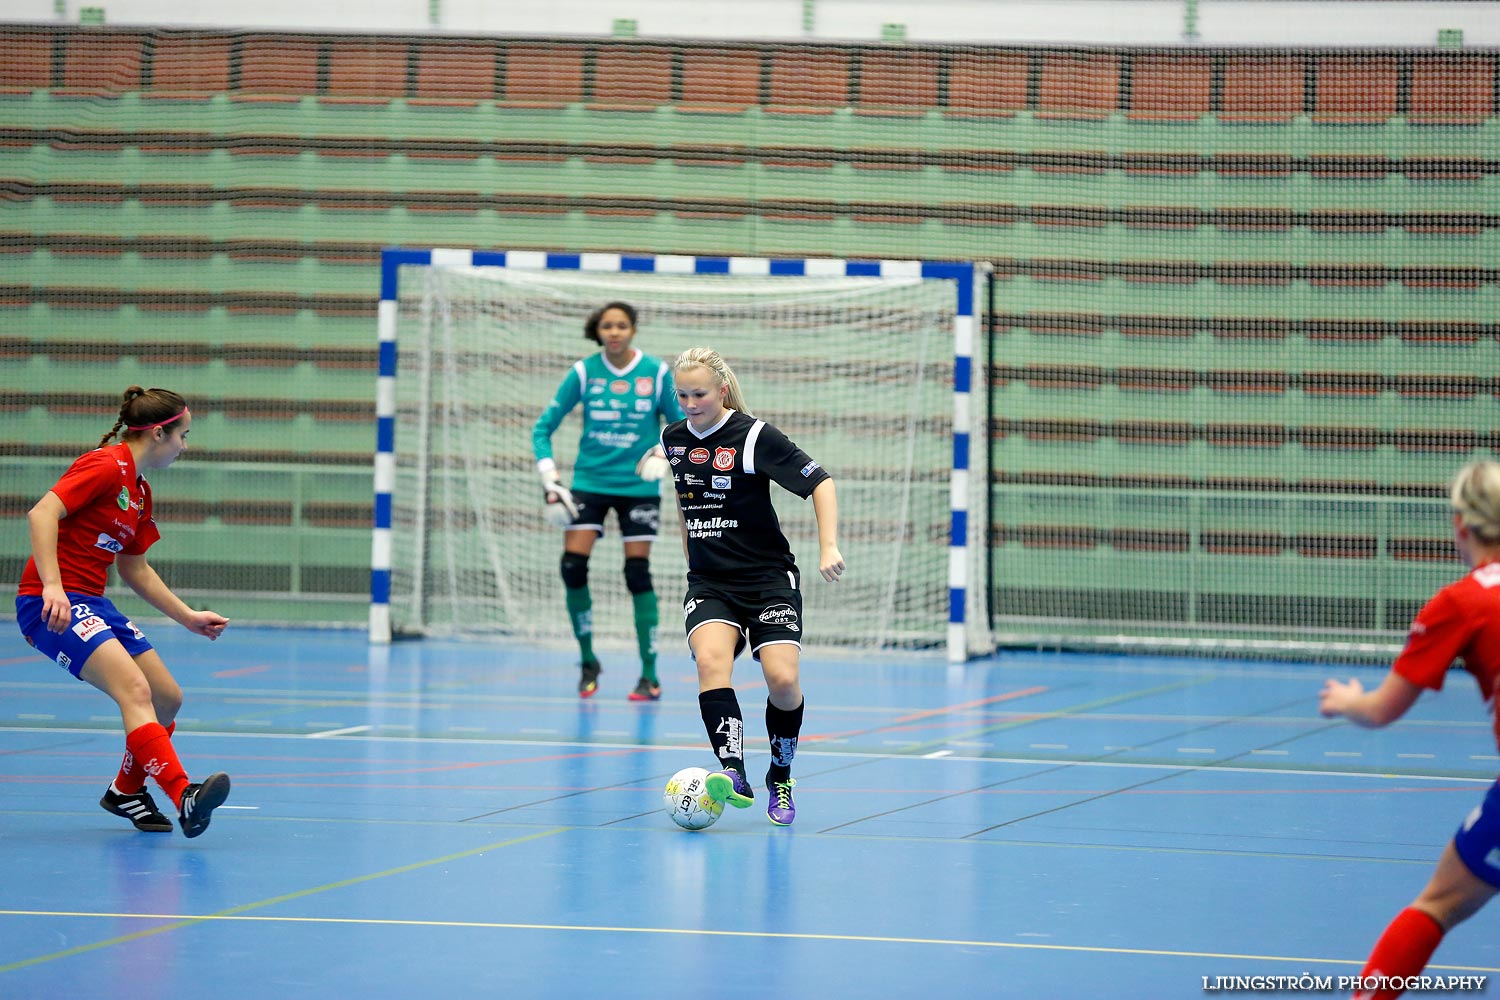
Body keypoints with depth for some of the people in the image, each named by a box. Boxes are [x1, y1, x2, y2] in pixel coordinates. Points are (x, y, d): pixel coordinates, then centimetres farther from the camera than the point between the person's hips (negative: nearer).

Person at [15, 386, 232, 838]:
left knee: (168, 698, 9)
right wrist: (52, 586, -31)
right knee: (135, 689, -27)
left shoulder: (140, 492, 17)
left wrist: (188, 617, 23)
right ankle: (183, 796, -39)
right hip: (53, 605, -10)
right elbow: (42, 513, -22)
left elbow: (134, 568, 27)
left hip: (92, 603, 10)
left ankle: (126, 791, 31)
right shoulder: (106, 466, -12)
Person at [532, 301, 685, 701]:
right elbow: (543, 428, 1)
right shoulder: (583, 372, -3)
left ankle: (650, 674, 4)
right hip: (590, 483, 1)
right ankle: (588, 661, 8)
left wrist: (664, 453, -16)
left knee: (638, 573, -4)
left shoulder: (656, 373, -5)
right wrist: (549, 479, -9)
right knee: (573, 567, -10)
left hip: (638, 486, -1)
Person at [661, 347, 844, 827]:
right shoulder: (674, 438, 6)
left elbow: (820, 482, -11)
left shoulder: (754, 436, -10)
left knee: (783, 680, -17)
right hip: (709, 585, 3)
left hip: (769, 580, -3)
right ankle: (733, 774, -40)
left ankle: (780, 781, 9)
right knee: (711, 661, -26)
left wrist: (829, 547, -21)